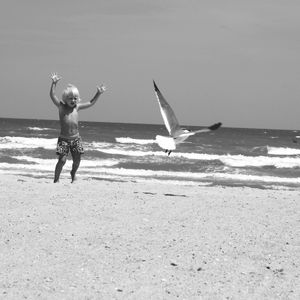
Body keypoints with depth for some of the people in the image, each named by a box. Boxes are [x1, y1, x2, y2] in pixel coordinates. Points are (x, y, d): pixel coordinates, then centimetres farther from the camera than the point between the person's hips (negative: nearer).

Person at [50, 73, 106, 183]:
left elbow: (91, 103, 18)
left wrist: (98, 94, 12)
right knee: (62, 160, -12)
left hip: (76, 138, 4)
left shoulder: (77, 107, 6)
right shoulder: (61, 107, -4)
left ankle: (73, 173, 39)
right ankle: (56, 179, 7)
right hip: (64, 139, -4)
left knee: (77, 160, 7)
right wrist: (54, 83, -27)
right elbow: (52, 96, -16)